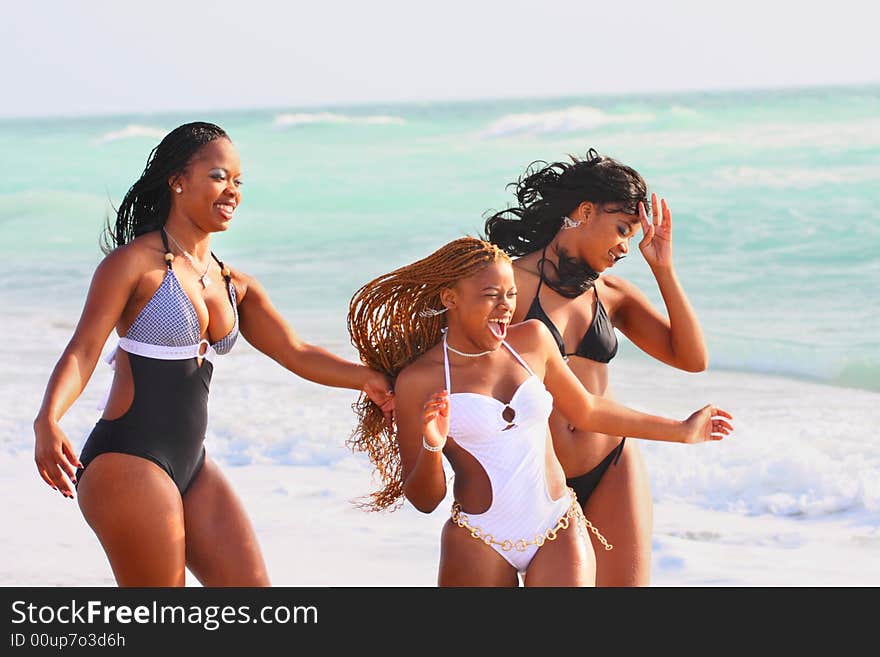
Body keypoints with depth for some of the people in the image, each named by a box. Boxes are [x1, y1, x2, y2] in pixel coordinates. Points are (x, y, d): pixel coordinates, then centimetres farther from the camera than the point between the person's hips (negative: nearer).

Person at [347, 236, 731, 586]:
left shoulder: (532, 340, 5)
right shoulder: (418, 381, -6)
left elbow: (587, 411, 20)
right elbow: (423, 500, -2)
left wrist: (681, 430, 29)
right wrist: (432, 447, -23)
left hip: (559, 532, 2)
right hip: (479, 545, -2)